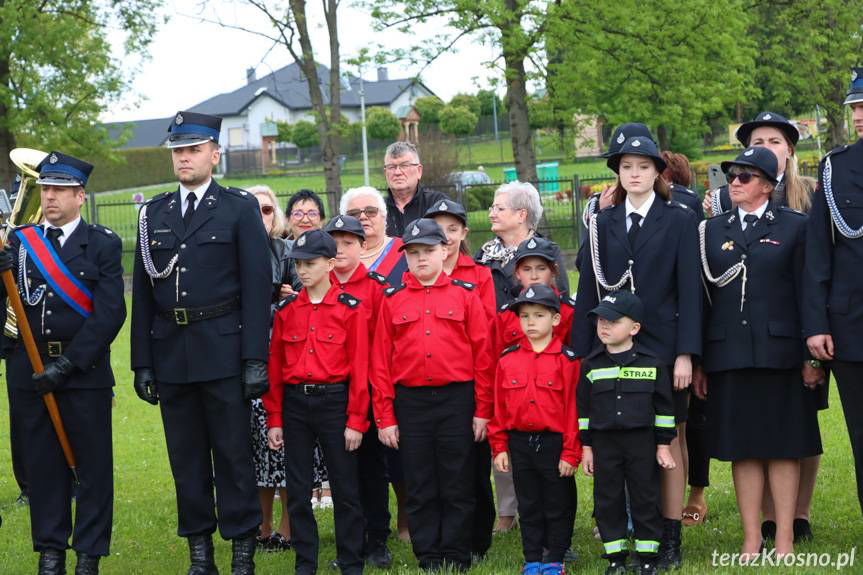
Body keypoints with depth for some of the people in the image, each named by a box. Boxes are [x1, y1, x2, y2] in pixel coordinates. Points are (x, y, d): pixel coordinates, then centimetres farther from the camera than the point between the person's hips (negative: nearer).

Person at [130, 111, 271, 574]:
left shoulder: (240, 208, 1)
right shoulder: (153, 214, 12)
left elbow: (257, 286, -4)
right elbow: (142, 292, 12)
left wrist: (255, 358, -11)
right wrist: (142, 362, 7)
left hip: (223, 351, -4)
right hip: (170, 353, 4)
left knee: (233, 452, -1)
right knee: (186, 456, 8)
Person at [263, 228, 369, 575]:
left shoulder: (350, 308, -4)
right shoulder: (287, 310, 6)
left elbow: (360, 367, -6)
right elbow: (275, 367, 8)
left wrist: (356, 420, -9)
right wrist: (274, 420, 4)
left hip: (335, 401, -3)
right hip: (295, 404, 3)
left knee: (345, 488, 3)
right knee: (297, 490, 7)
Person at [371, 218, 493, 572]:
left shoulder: (465, 296, 2)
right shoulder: (392, 301, 6)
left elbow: (483, 355, 1)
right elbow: (380, 361, 5)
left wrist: (482, 410, -4)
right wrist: (385, 418, 0)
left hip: (457, 400, -1)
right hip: (410, 403, 1)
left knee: (457, 487, 3)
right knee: (419, 489, 6)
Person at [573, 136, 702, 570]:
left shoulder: (679, 221, 3)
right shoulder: (603, 224, 11)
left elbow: (689, 290, -3)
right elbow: (588, 290, 9)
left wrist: (685, 354, -11)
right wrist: (582, 352, 2)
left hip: (662, 348, -2)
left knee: (669, 444, 1)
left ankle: (669, 540, 6)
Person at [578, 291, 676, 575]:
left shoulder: (652, 364, -2)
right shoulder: (590, 365, 2)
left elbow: (664, 407, 2)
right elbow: (583, 407, 6)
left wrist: (663, 445, 0)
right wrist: (586, 447, 3)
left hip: (642, 442, -2)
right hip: (604, 442, 2)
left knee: (645, 498, 4)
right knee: (608, 499, 5)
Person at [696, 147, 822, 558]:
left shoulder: (795, 227, 4)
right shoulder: (712, 230, 12)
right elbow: (703, 297, 10)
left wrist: (811, 356, -5)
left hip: (778, 351, -3)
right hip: (728, 354, 3)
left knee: (783, 446, 2)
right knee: (741, 448, 4)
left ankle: (785, 540, 8)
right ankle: (751, 540, 10)